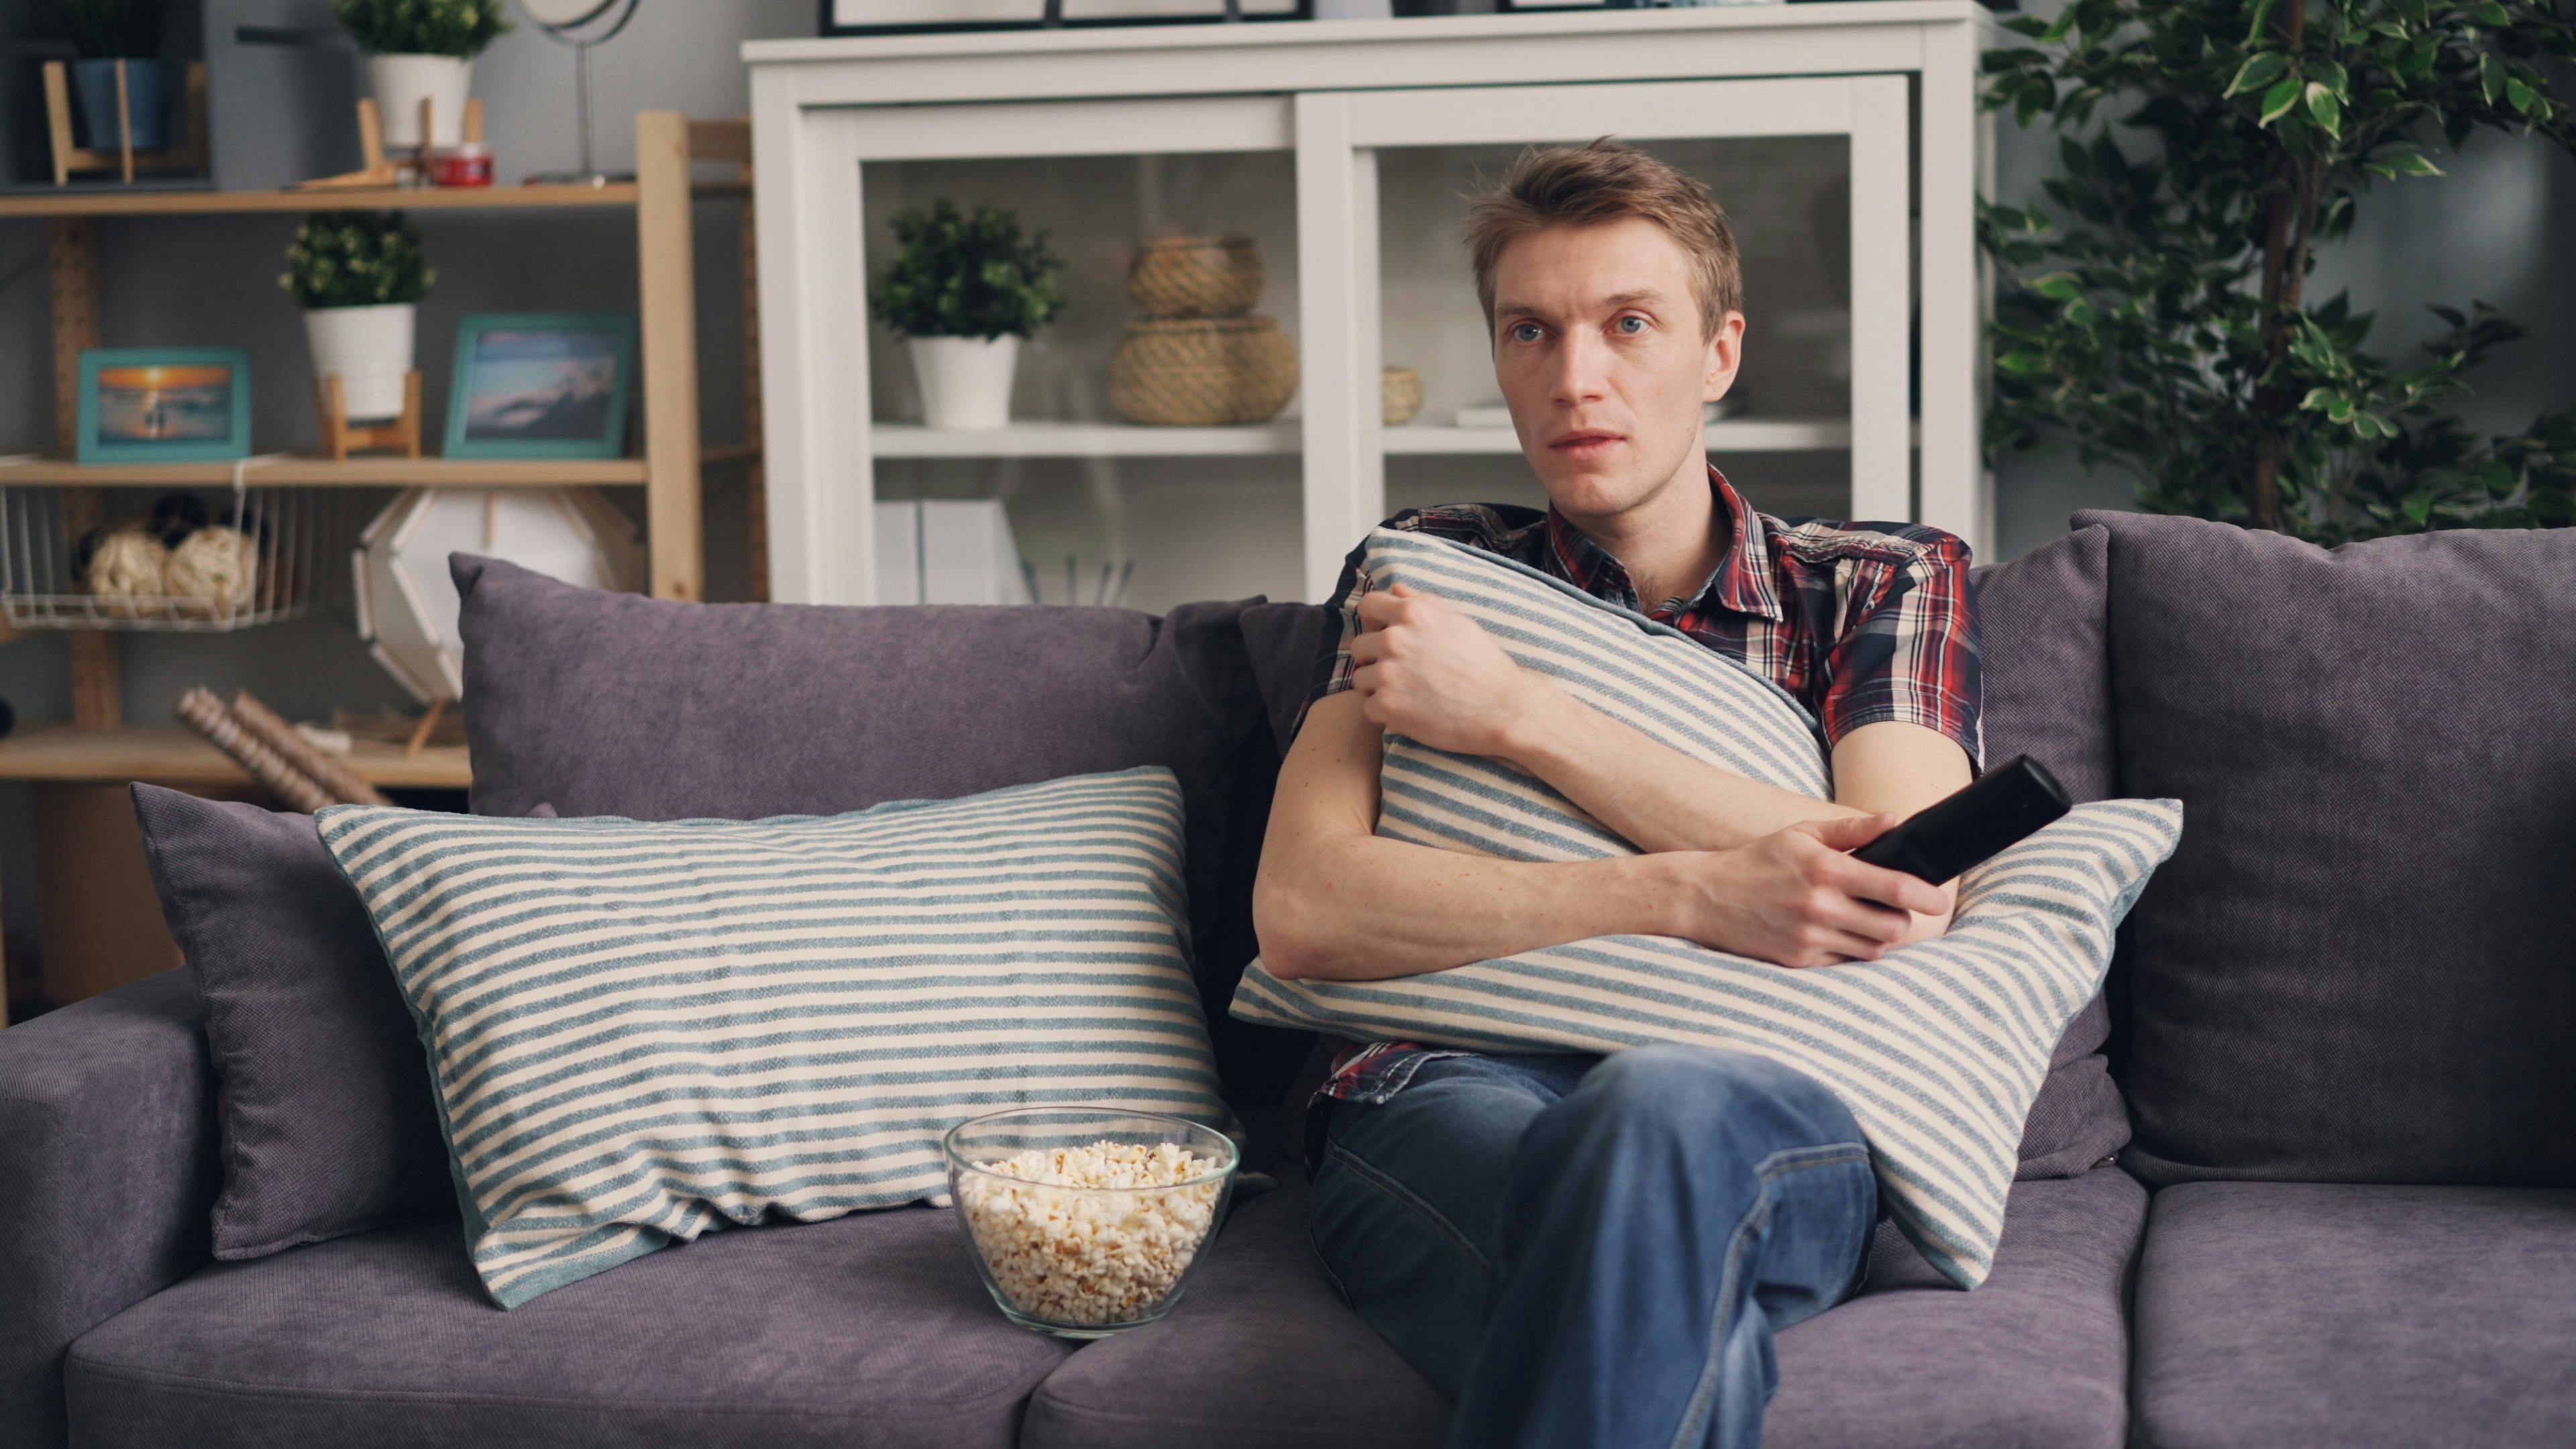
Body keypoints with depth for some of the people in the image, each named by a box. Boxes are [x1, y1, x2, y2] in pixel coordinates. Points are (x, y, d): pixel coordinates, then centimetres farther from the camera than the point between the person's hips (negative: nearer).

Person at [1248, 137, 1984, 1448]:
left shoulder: (1885, 581, 19)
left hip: (1774, 1109, 1)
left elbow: (1909, 899, -2)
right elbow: (1300, 911, 3)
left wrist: (1513, 713, -3)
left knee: (1659, 1108, -38)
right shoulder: (1422, 575, 20)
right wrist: (1694, 897, -10)